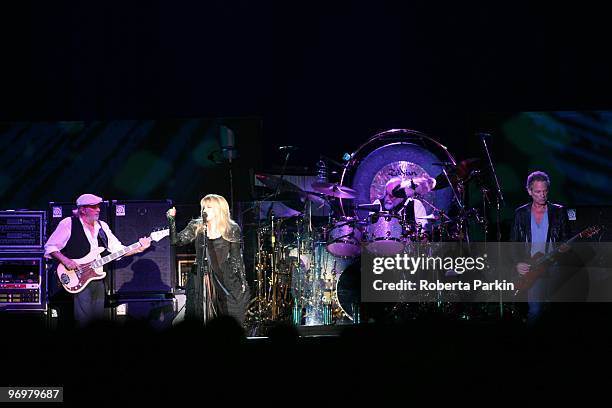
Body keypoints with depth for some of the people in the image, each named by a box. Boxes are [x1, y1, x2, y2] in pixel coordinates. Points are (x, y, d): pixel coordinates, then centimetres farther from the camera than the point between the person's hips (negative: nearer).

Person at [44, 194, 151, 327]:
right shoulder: (68, 224, -4)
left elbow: (117, 249, 13)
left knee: (98, 320, 8)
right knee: (84, 321, -16)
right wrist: (65, 260, -19)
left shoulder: (102, 226, 15)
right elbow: (50, 247, -4)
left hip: (98, 279, 6)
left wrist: (138, 248, -1)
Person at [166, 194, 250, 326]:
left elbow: (237, 257, 6)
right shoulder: (196, 227, 6)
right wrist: (171, 220, -13)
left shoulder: (231, 230, 2)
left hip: (226, 282, -1)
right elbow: (176, 240, -2)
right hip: (200, 281, 2)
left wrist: (242, 281, 2)